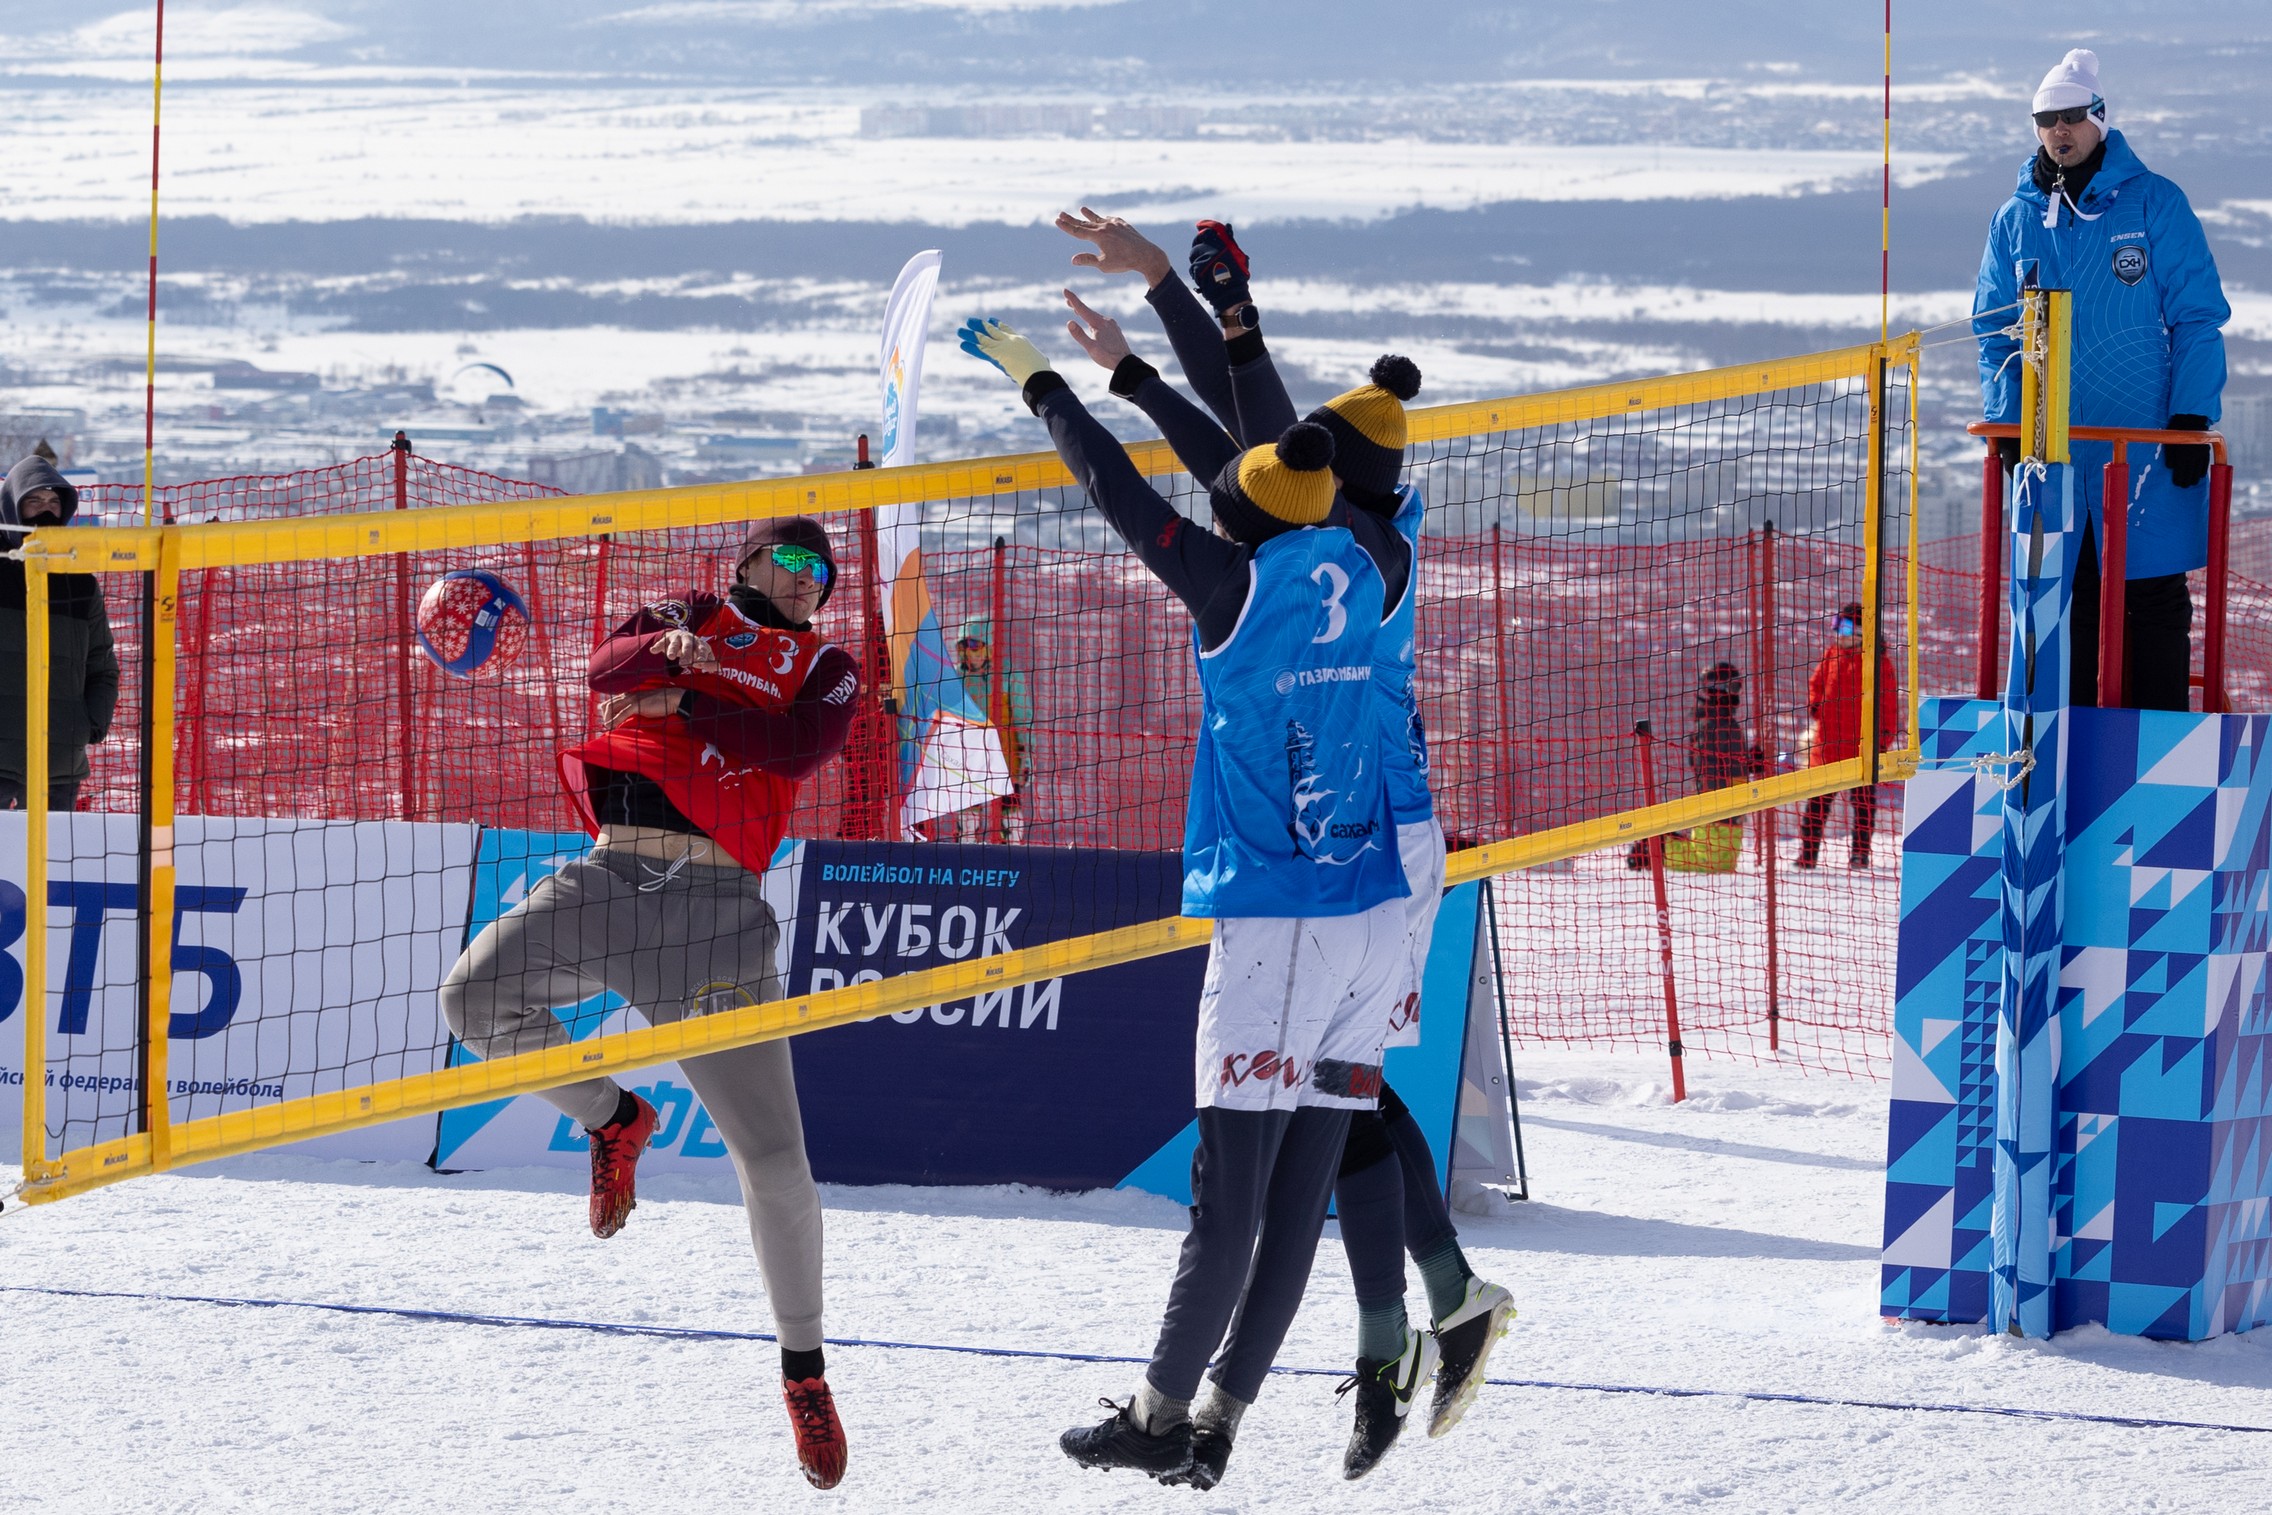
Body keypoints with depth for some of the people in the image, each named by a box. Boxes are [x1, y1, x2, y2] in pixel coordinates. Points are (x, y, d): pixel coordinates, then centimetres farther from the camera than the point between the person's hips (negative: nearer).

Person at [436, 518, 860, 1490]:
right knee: (475, 995, -19)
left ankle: (804, 1366, 6)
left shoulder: (826, 671, 16)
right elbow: (608, 670, -2)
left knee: (773, 1158, -9)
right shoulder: (692, 620, 18)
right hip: (615, 872, 2)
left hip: (715, 903, -2)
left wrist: (681, 705, -7)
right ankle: (613, 1123, 8)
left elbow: (798, 748, -5)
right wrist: (665, 648, -22)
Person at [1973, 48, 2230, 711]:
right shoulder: (2017, 221, 9)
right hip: (2051, 446, 3)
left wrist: (2192, 415, -8)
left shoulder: (2154, 204, -1)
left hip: (2148, 440, -3)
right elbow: (1996, 331, 14)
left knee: (2154, 598, -2)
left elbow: (2198, 318, -1)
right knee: (2065, 599, 5)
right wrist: (2006, 422, 2)